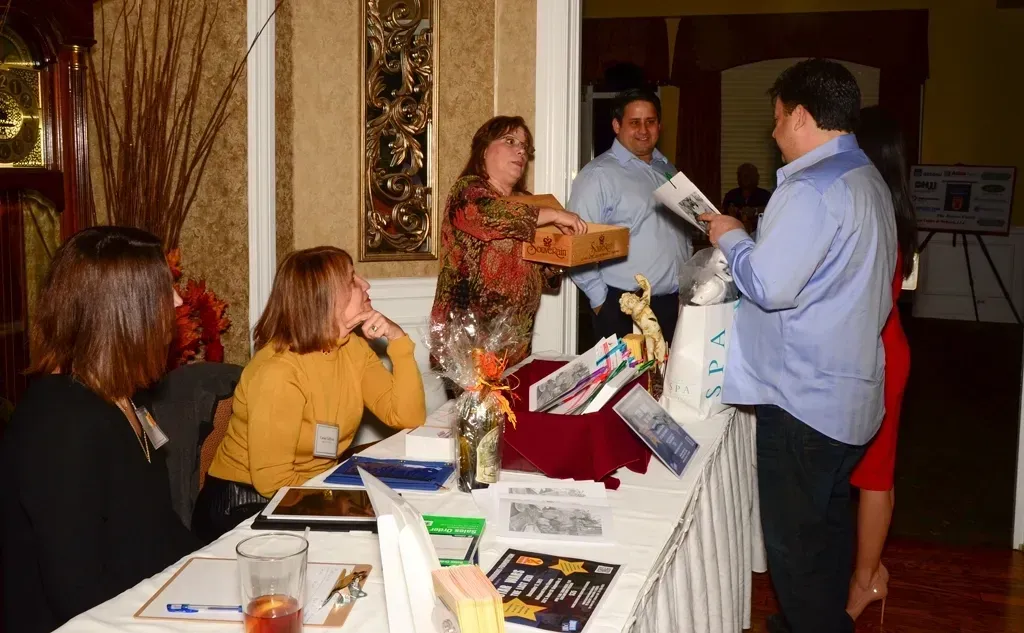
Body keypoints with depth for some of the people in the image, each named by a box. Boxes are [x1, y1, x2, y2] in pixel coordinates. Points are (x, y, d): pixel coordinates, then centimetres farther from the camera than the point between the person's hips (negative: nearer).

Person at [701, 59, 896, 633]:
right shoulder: (869, 181, 11)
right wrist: (750, 240, 14)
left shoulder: (811, 189, -21)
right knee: (829, 520, 23)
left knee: (795, 538, 4)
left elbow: (768, 285, -24)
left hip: (803, 398, -10)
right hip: (852, 391, 10)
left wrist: (732, 238, -7)